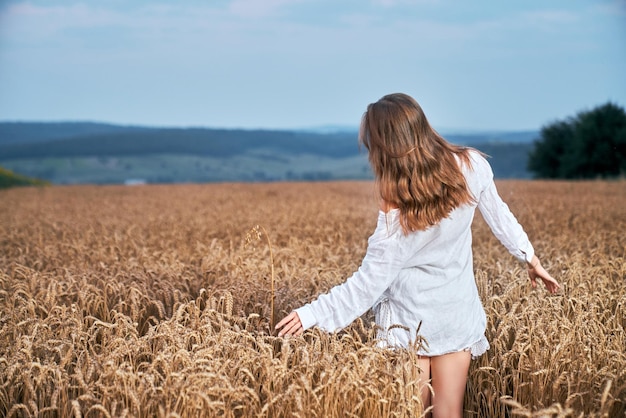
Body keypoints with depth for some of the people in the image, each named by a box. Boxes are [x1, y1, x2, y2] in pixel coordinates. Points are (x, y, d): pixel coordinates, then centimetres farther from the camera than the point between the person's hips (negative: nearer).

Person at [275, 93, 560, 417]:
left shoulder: (398, 212, -25)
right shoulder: (472, 166, -12)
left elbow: (370, 282, -21)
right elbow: (498, 215, 5)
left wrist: (313, 313, -13)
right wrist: (530, 257, 20)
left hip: (410, 321, -4)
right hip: (459, 316, 4)